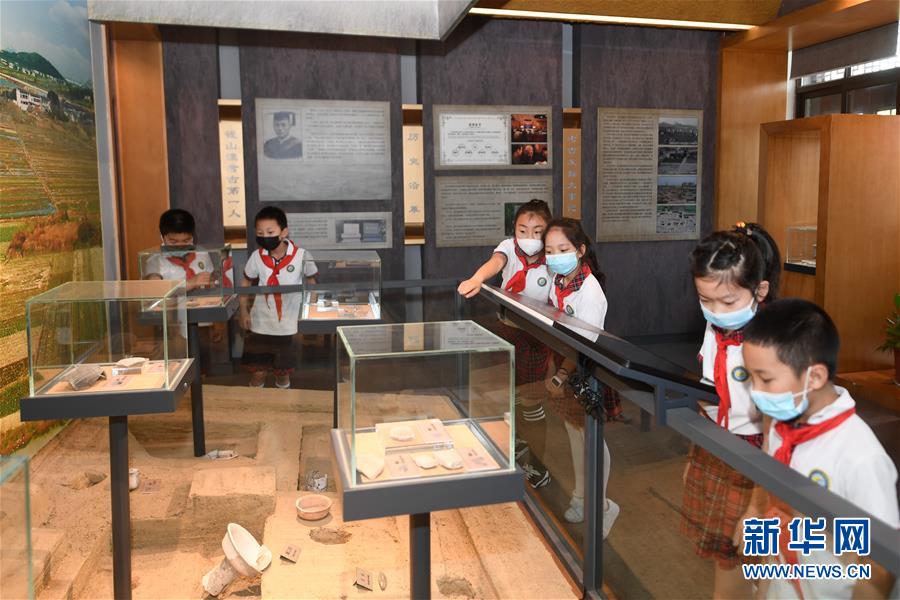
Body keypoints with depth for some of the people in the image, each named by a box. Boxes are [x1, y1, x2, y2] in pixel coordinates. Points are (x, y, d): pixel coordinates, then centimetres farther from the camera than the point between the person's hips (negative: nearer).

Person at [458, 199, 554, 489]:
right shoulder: (509, 248, -13)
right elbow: (495, 262, -36)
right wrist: (477, 278, -57)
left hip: (536, 335, -3)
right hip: (507, 328, 3)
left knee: (531, 401, 1)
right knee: (512, 392, 21)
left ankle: (536, 461, 21)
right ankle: (524, 443, 47)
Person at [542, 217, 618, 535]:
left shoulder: (590, 291, -25)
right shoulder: (558, 280, -2)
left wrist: (560, 377, -25)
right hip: (562, 365, 8)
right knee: (573, 432, 20)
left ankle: (601, 506, 22)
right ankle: (581, 497, 37)